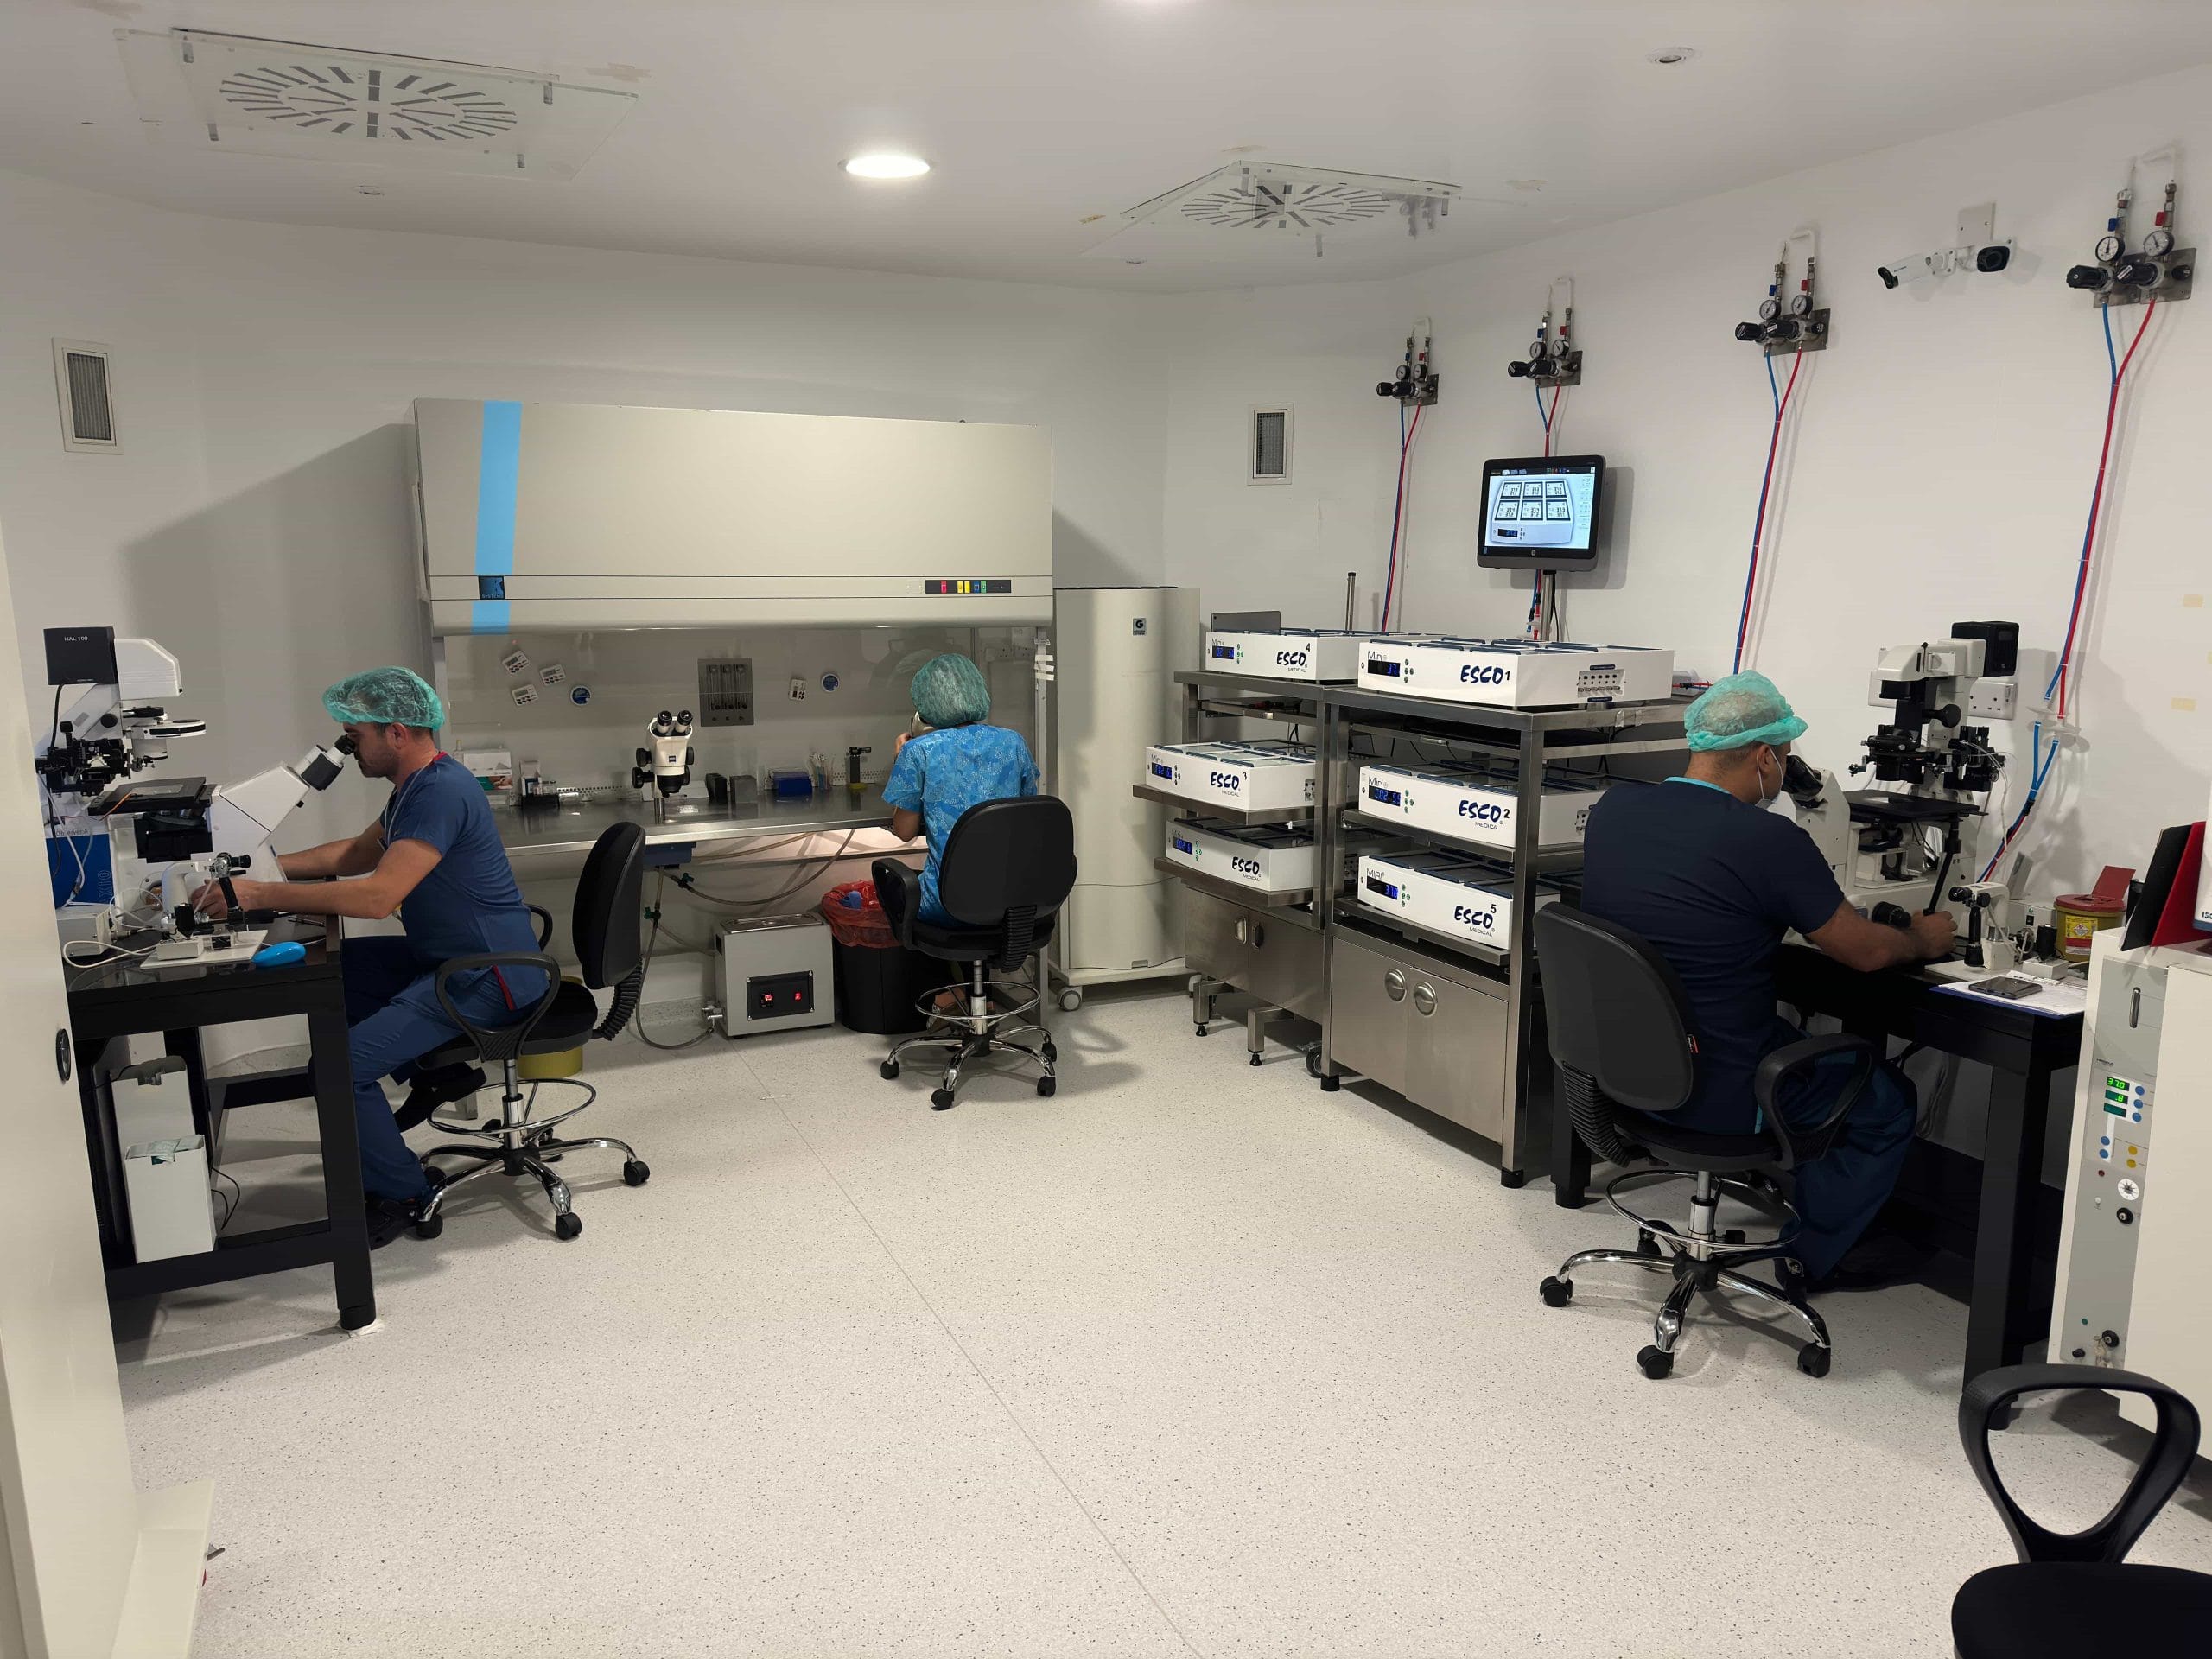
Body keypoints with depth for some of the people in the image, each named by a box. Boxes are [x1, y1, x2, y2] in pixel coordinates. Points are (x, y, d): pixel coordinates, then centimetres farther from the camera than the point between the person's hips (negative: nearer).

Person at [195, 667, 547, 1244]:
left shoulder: (441, 792, -23)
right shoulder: (418, 783, 11)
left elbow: (377, 895, -31)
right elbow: (360, 852, 25)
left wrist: (259, 895, -27)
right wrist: (269, 866, 13)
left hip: (487, 979, -11)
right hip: (446, 956, 11)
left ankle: (400, 1194, 3)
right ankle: (438, 1072, 21)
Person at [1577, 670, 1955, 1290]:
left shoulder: (1610, 811, -4)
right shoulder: (1770, 841, -22)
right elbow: (1866, 953, -7)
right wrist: (1924, 940, 15)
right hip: (1717, 1099, -6)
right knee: (1891, 1100, 21)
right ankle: (1816, 1257, 34)